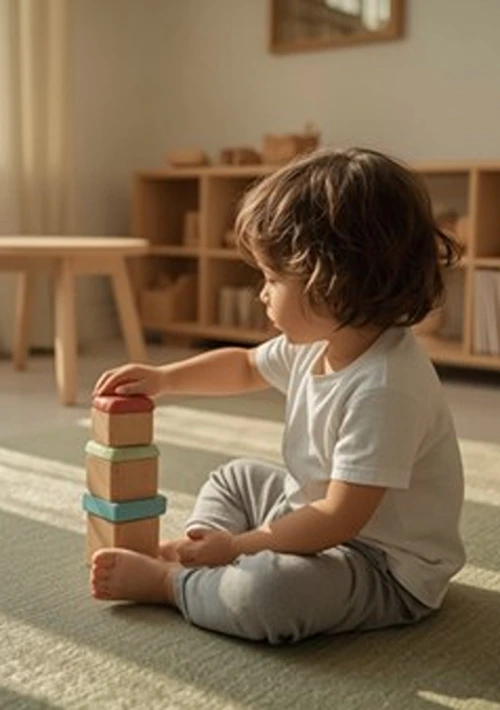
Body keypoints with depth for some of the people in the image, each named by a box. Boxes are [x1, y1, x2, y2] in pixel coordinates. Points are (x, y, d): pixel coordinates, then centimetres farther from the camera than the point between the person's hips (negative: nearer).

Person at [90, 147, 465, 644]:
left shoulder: (384, 388, -33)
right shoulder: (316, 344, -3)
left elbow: (339, 519, -30)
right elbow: (244, 366, 18)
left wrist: (238, 547, -21)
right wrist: (162, 379, 7)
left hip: (389, 570, -10)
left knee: (264, 593, -35)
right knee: (237, 478, 25)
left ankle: (166, 580, -9)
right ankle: (197, 556, 5)